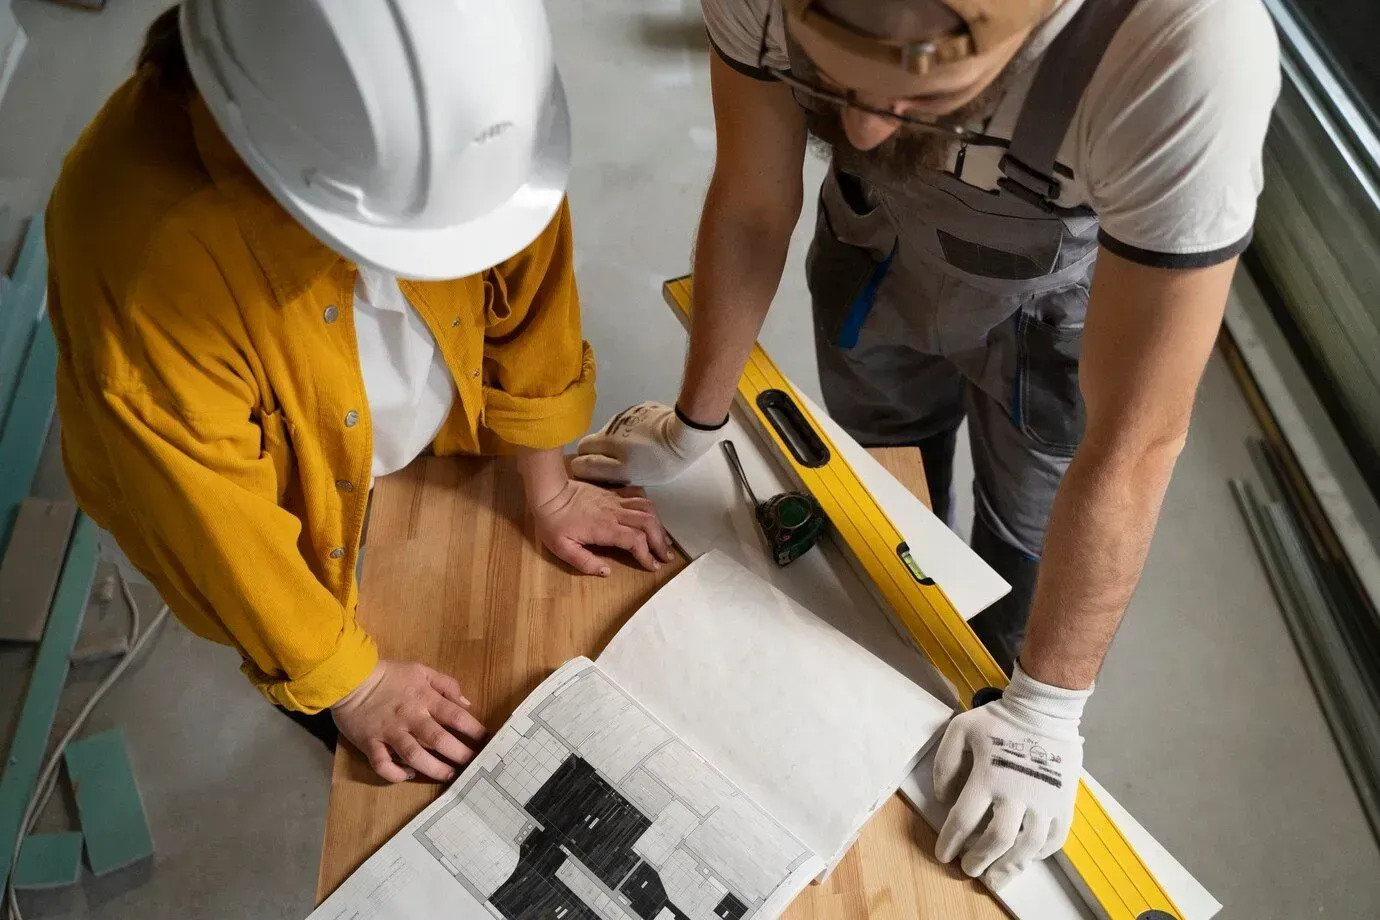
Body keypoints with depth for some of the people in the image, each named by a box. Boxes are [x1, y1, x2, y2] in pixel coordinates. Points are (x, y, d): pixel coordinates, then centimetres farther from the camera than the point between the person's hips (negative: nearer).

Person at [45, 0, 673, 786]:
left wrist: (549, 491, -3)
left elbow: (527, 290, -14)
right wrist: (350, 685, -15)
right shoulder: (139, 243, -42)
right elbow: (212, 520, -28)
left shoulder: (448, 93, -31)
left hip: (436, 448, 4)